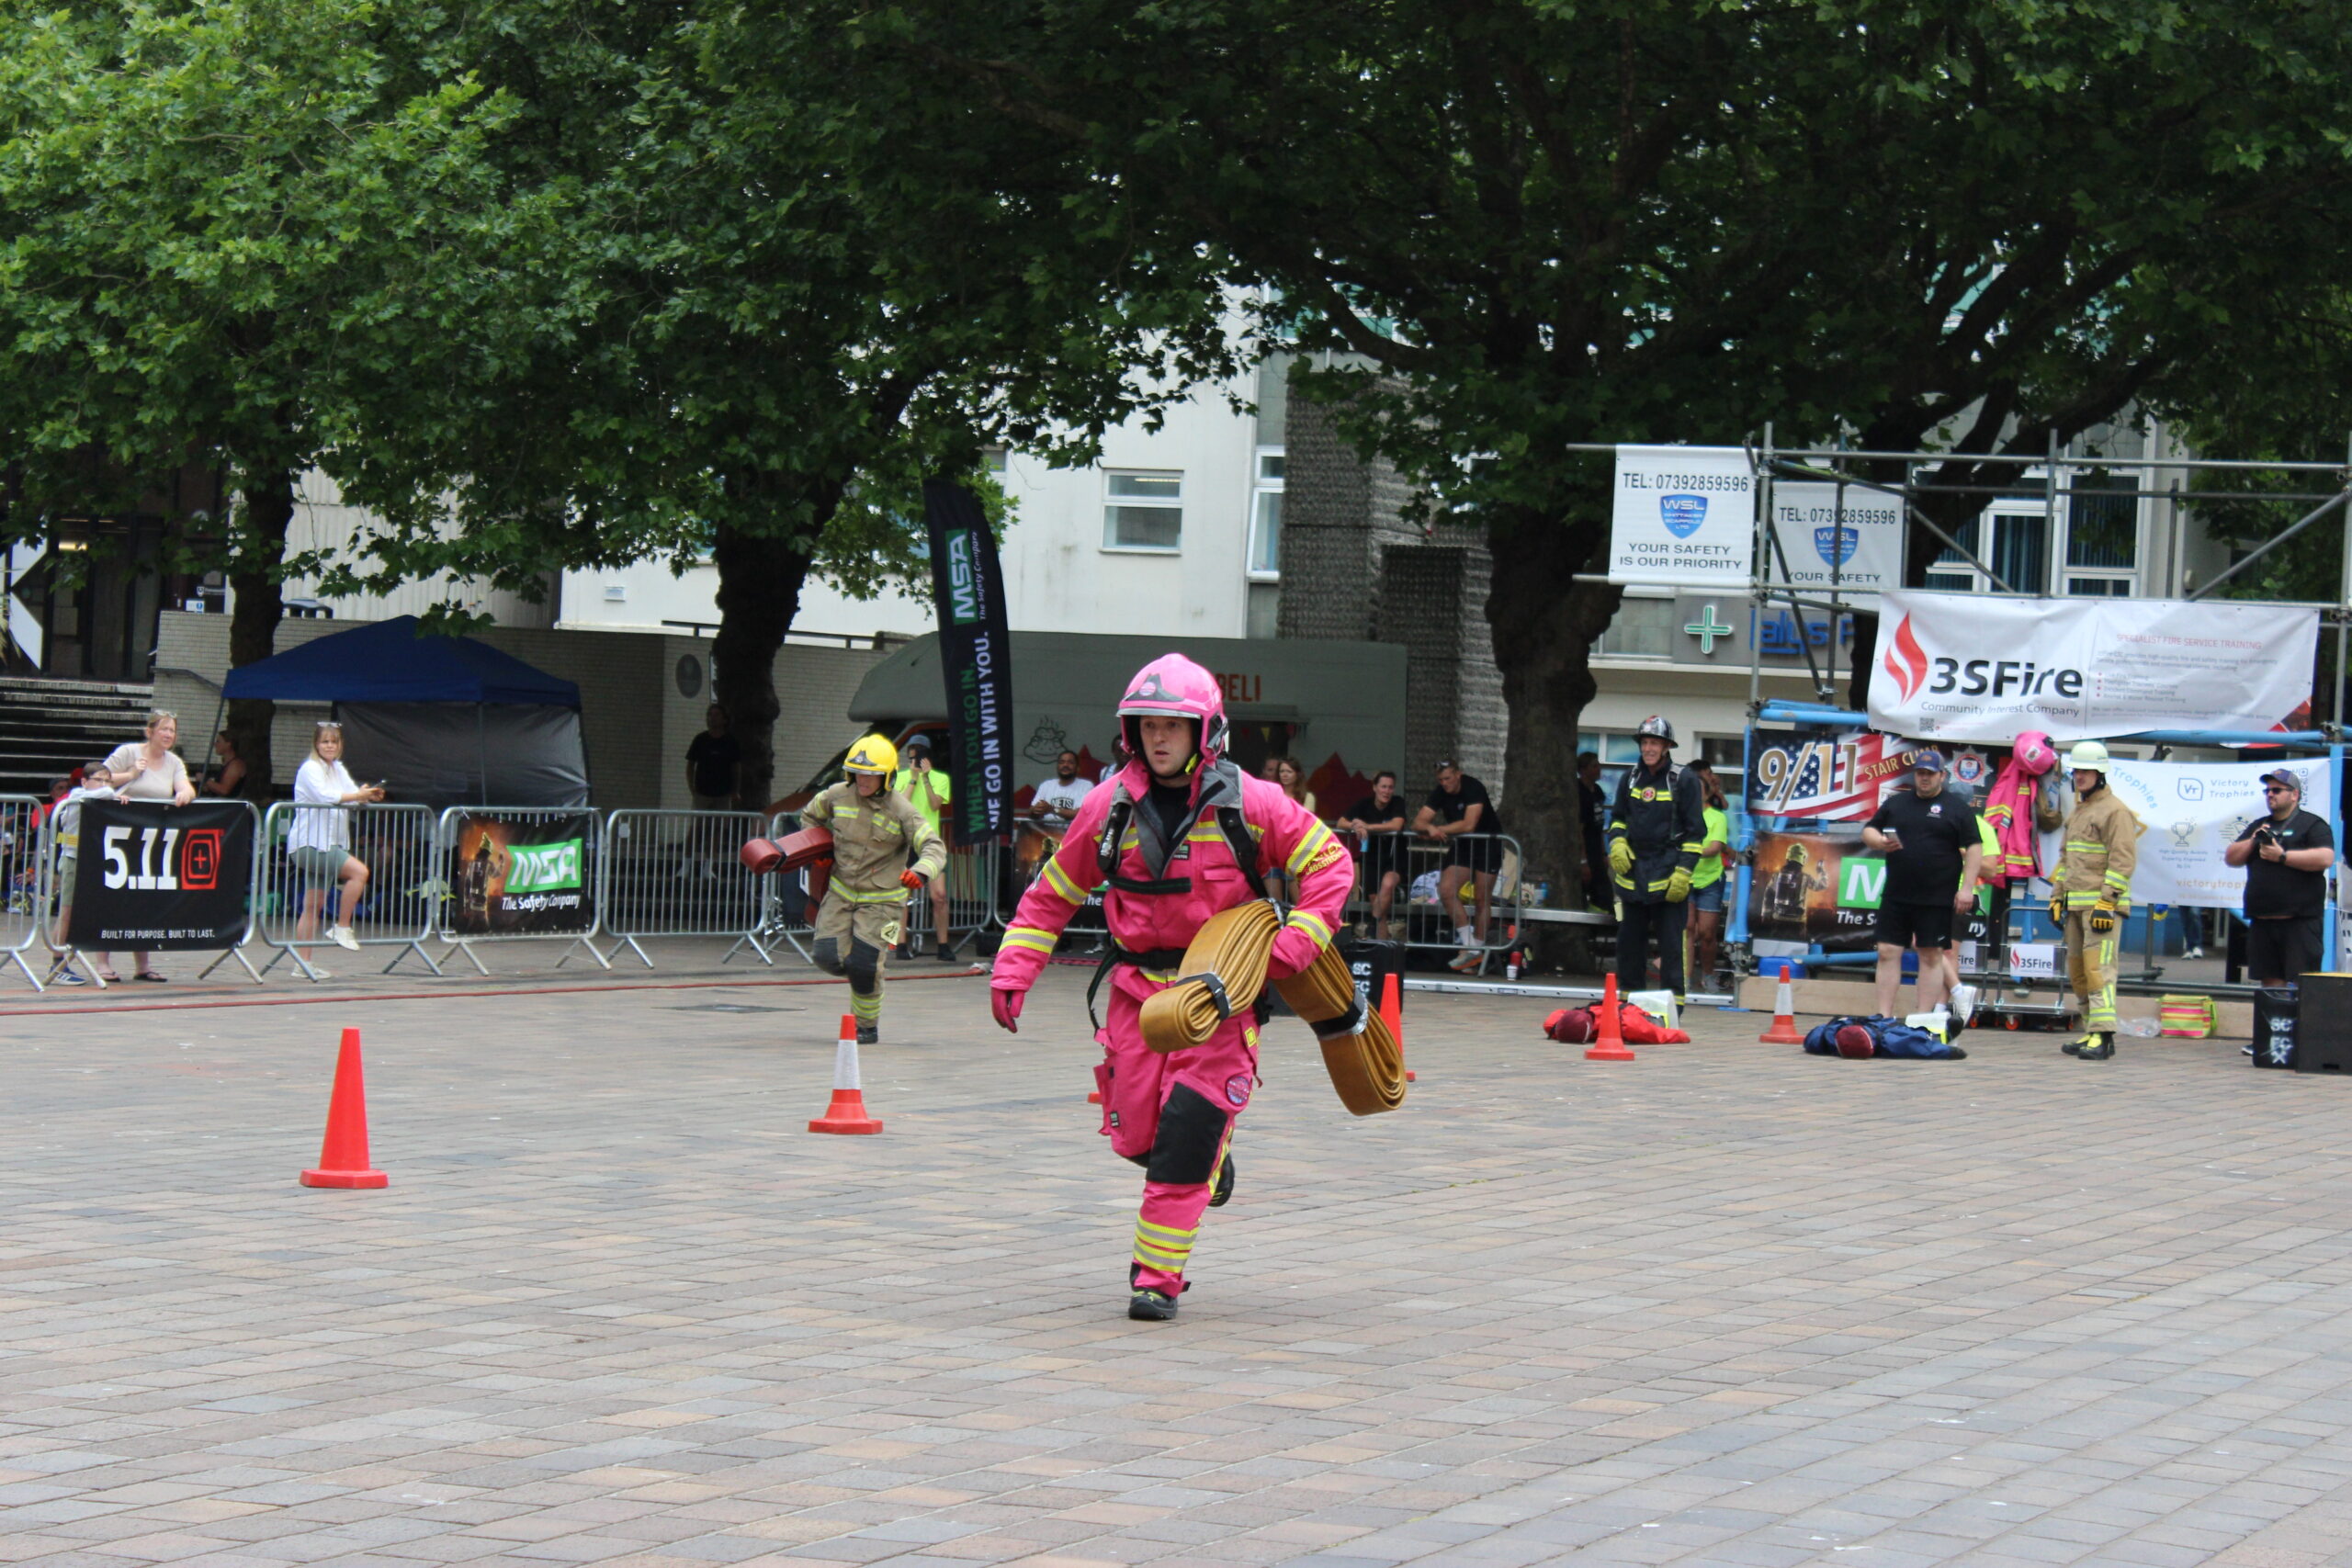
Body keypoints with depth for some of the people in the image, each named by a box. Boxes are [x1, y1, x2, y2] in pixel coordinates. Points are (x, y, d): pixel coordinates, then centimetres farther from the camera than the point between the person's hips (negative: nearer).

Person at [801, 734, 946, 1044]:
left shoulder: (900, 810, -12)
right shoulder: (838, 796, -1)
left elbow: (934, 847, -18)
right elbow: (810, 815, 20)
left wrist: (921, 871, -39)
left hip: (881, 899, -4)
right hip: (841, 891, 4)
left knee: (863, 966, -11)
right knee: (828, 957, -8)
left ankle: (868, 1025, 12)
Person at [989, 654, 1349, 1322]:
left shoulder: (1248, 804, -8)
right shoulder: (1112, 807, 0)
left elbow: (1330, 862, -1)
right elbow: (1052, 894, 10)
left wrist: (1297, 943, -13)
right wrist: (1012, 971, 1)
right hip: (1139, 987, 3)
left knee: (1185, 1136, -12)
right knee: (1136, 1136, 1)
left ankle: (1158, 1276, -2)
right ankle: (1211, 1154, 36)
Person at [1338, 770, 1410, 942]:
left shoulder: (1397, 803, -8)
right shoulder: (1365, 804, -1)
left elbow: (1396, 825, -25)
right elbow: (1340, 823, -7)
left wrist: (1367, 826, -27)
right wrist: (1355, 827, -30)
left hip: (1394, 859, -3)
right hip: (1372, 860, 3)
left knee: (1388, 883, -32)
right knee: (1378, 903, 2)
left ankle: (1374, 924, -18)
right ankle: (1383, 941, 15)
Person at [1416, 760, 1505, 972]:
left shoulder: (1473, 788, -20)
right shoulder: (1440, 794, -3)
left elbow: (1469, 825, -29)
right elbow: (1418, 823, -8)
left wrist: (1439, 830, -22)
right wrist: (1430, 828, -31)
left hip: (1487, 844, -5)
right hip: (1462, 845, 5)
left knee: (1483, 899, -4)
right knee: (1446, 891, -11)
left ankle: (1478, 947, 7)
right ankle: (1469, 946, -7)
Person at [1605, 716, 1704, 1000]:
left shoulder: (1683, 781, -4)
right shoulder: (1631, 778, 11)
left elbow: (1695, 831, -5)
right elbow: (1618, 817, 23)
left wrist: (1683, 872, -12)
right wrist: (1617, 844, 3)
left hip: (1668, 875, -5)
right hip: (1633, 871, 5)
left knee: (1672, 941, -7)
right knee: (1629, 939, 10)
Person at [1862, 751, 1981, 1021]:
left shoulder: (1957, 808, 2)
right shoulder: (1895, 803, 13)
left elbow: (1974, 847, -2)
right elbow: (1868, 831, 15)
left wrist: (1967, 888, -10)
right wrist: (1880, 842, -9)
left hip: (1937, 900, -4)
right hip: (1895, 896, 4)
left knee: (1931, 957, 0)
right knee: (1887, 953, 1)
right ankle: (1884, 1017, 5)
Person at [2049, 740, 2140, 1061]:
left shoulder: (2115, 811, -7)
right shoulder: (2075, 812, 21)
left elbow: (2123, 860, -13)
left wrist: (2106, 901, -18)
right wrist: (2057, 896, 20)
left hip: (2101, 904, -9)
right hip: (2074, 903, 9)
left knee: (2098, 968, -15)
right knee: (2077, 971, 9)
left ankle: (2102, 1036, -19)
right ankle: (2092, 1032, 15)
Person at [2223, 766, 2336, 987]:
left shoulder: (2312, 824, 1)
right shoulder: (2258, 826, 22)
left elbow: (2325, 858, -14)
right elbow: (2231, 857, 17)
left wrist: (2282, 856, -13)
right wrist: (2253, 841, 0)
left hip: (2299, 921, -6)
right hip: (2262, 921, 6)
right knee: (2270, 982, 8)